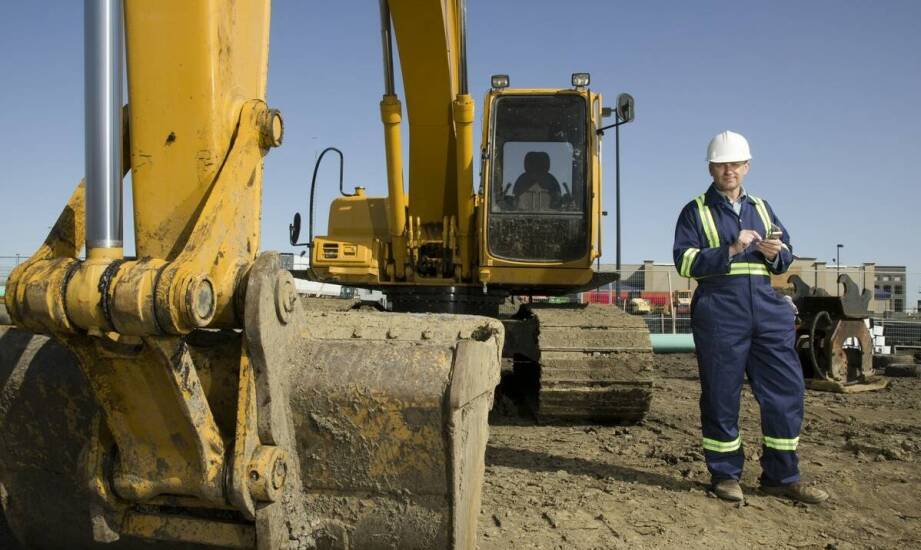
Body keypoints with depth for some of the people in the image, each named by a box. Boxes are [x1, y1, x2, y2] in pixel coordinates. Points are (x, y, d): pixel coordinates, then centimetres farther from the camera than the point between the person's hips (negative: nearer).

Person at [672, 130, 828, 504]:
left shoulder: (761, 208, 19)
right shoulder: (696, 211, 5)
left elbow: (786, 256, 21)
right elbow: (685, 261, -6)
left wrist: (774, 254, -2)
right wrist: (731, 251, -17)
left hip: (766, 307, 5)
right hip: (719, 310, -5)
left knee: (787, 388, 3)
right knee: (721, 394, 0)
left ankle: (781, 477, 16)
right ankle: (725, 476, 14)